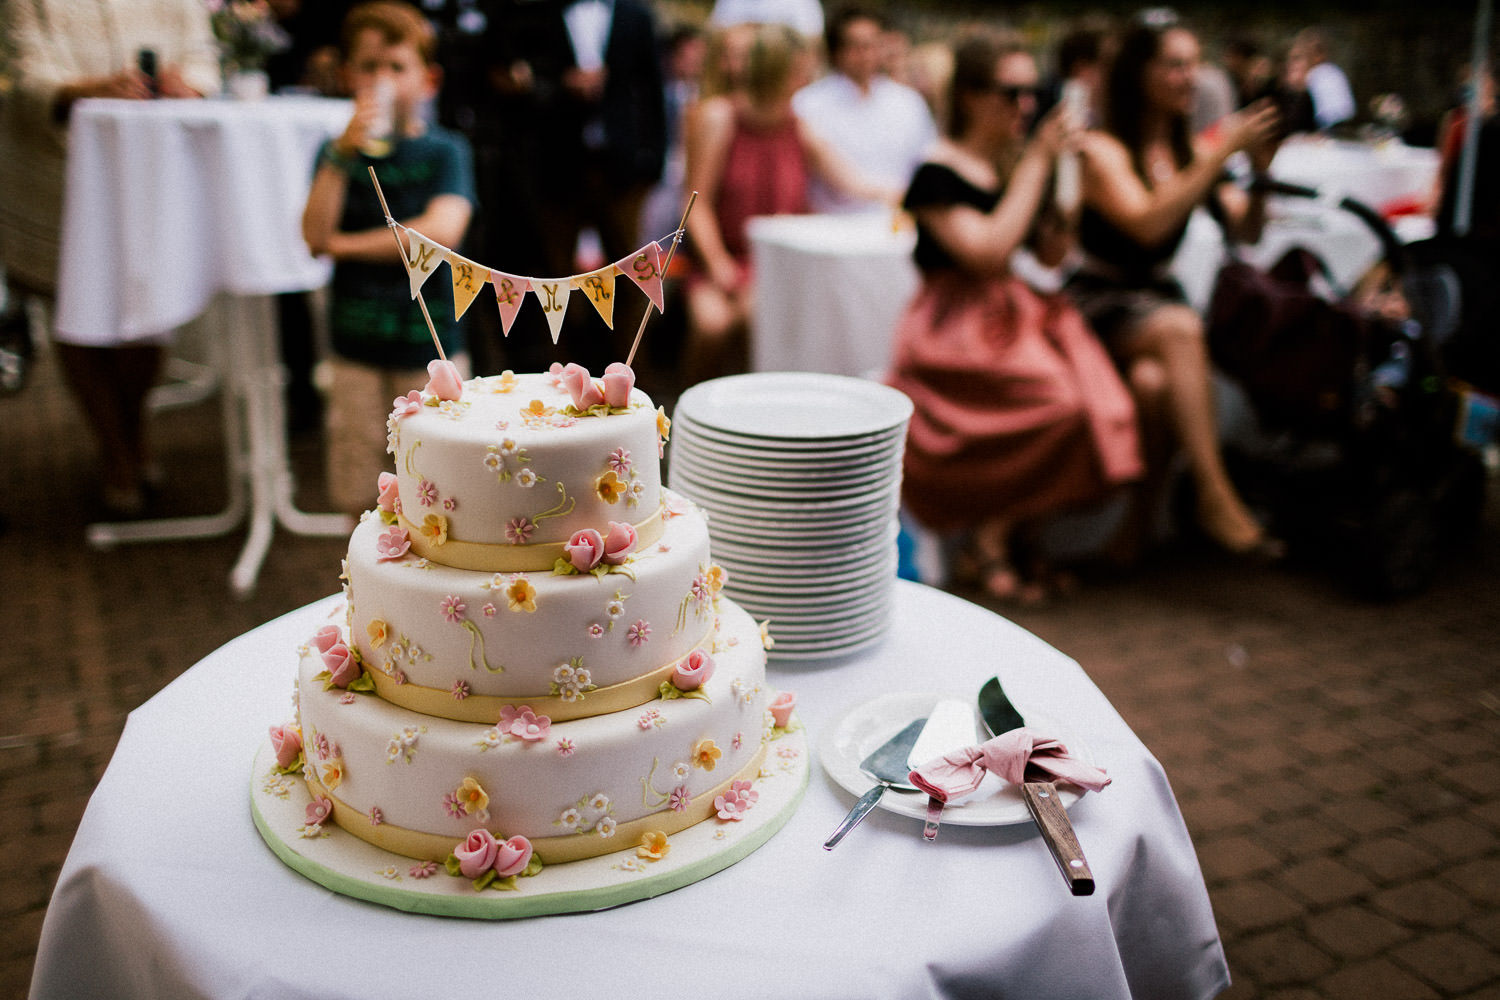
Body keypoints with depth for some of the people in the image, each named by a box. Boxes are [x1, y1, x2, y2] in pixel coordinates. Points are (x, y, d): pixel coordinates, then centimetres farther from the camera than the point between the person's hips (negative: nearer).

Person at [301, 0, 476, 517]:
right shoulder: (338, 152, 6)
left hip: (430, 344, -2)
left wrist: (345, 243, -11)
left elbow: (442, 231, -19)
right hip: (356, 344, 2)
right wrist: (342, 154, -18)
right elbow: (314, 234, -9)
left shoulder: (445, 150, -1)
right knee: (359, 498, 9)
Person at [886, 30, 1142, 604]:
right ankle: (993, 540, -7)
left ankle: (1003, 535, -4)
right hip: (955, 328, -7)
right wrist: (1037, 164, -13)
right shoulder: (937, 174, -6)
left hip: (1016, 314, 7)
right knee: (1057, 402, -29)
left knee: (1104, 399, -19)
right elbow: (988, 251, -20)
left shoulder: (1017, 163, 14)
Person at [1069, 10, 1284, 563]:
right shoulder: (1102, 149, -6)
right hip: (1099, 302, -4)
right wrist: (1223, 153, -21)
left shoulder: (1191, 150, 12)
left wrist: (1258, 173, -10)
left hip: (1159, 298, 4)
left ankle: (1138, 523, -20)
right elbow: (1147, 223, -22)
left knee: (1153, 379, -31)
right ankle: (1215, 496, -35)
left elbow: (1246, 231, 7)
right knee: (1180, 329, -36)